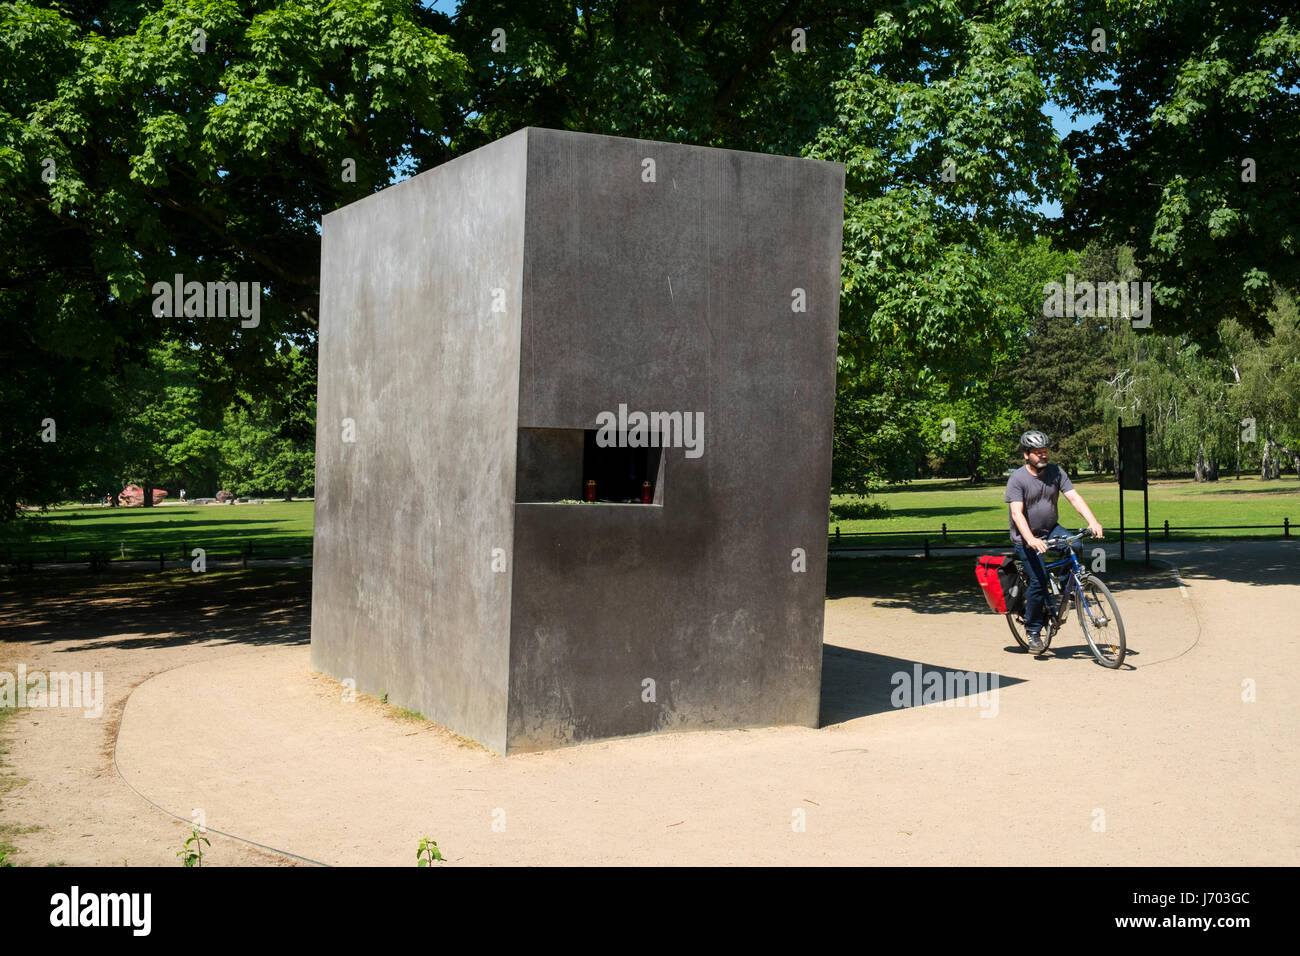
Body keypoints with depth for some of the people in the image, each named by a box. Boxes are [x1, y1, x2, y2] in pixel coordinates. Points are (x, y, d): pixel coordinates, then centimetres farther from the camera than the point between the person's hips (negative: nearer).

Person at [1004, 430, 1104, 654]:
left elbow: (1074, 497, -10)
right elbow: (1017, 513, -25)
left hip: (1051, 530, 4)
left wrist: (1093, 522, -26)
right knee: (1038, 581, -14)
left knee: (1075, 546, -25)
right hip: (1026, 538, -4)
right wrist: (1031, 540, -40)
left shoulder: (1056, 473, -2)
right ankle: (1032, 630, 5)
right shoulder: (1017, 479, -15)